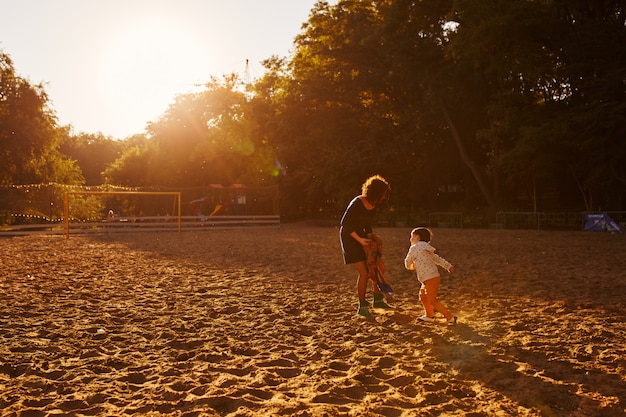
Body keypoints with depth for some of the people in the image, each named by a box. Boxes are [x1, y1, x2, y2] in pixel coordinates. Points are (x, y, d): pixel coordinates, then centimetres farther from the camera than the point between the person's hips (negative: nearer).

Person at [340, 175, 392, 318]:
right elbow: (345, 224, -23)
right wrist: (359, 240, -24)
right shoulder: (357, 203, -23)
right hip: (349, 237, -8)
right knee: (364, 273, -11)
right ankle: (362, 307, 1)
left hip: (362, 236, 8)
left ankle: (378, 300, 22)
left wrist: (371, 238, 5)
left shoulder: (373, 205, 2)